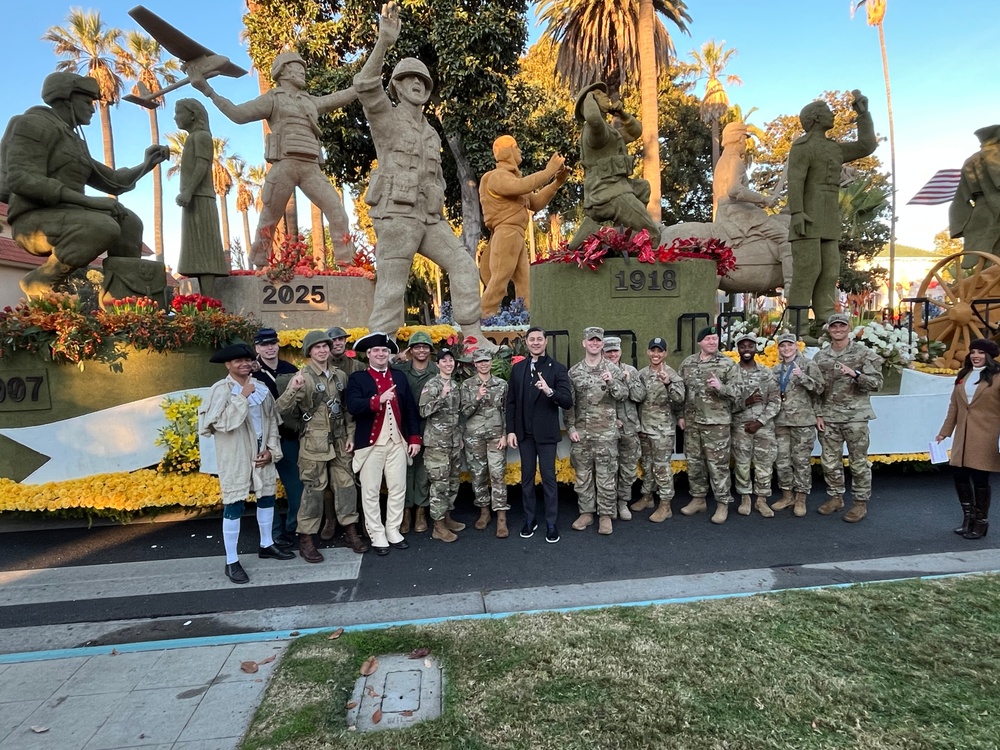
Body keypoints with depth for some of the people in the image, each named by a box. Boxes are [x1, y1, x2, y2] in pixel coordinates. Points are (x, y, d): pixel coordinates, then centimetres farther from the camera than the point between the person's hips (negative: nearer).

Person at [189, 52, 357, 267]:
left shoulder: (310, 102, 28)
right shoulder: (272, 99, 12)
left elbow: (339, 98, 33)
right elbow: (238, 114, 3)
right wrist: (207, 90, -4)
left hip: (311, 168, 4)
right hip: (285, 165, -4)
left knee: (337, 212, -11)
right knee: (269, 220, -2)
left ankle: (346, 266, -12)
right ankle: (258, 268, 6)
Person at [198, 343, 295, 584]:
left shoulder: (261, 388, 5)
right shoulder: (220, 390, -11)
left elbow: (272, 420, 8)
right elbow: (222, 423, -23)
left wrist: (271, 449, -1)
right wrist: (242, 397, -22)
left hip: (262, 454, 6)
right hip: (235, 457, -6)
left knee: (267, 498, 17)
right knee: (233, 506, -1)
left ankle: (266, 545, 36)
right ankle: (231, 562, 11)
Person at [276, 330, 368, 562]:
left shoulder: (340, 375, 8)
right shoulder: (303, 377, -8)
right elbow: (283, 408, -16)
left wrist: (350, 434, 7)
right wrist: (293, 390, -34)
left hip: (339, 441, 5)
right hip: (314, 442, -5)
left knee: (346, 484, 9)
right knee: (314, 489, 1)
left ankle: (351, 531, 22)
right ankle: (306, 539, 13)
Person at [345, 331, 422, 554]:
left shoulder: (400, 377, 11)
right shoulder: (357, 378, -1)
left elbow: (411, 409, 10)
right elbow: (353, 406, -18)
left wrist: (414, 438, 5)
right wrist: (377, 400, -32)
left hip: (397, 442, 4)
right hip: (370, 443, -3)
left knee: (398, 489, 10)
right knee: (370, 492, 4)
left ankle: (393, 531, 24)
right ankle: (377, 536, 17)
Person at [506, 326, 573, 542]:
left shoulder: (557, 368, -4)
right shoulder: (517, 368, 6)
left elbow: (568, 401, -10)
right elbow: (511, 402, 7)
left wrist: (550, 391, -28)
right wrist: (510, 430, 1)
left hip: (546, 433, -3)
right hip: (524, 433, 3)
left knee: (548, 478, 3)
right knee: (526, 477, 11)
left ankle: (551, 524, 14)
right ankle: (529, 519, 25)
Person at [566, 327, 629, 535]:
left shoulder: (613, 369, 1)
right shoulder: (574, 372, 4)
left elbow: (624, 395, -4)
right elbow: (568, 403, 5)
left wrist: (612, 382, -22)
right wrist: (570, 428, -2)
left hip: (606, 432, -2)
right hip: (581, 432, 2)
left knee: (606, 475, 3)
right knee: (582, 474, 9)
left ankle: (606, 515, 14)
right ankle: (586, 512, 22)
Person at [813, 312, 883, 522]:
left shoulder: (864, 353, -2)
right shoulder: (820, 357, 8)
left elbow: (876, 383, -8)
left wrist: (855, 374, -25)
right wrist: (818, 414, 3)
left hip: (855, 416, -3)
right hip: (828, 417, 3)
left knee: (859, 461, 3)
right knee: (830, 460, 10)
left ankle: (860, 501, 15)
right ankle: (835, 497, 24)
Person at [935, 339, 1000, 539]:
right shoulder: (963, 376, 12)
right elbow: (954, 406, 14)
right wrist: (944, 431, 13)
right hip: (963, 436, 5)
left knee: (980, 477, 1)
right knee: (959, 475, 7)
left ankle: (981, 522, 18)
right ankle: (968, 517, 26)